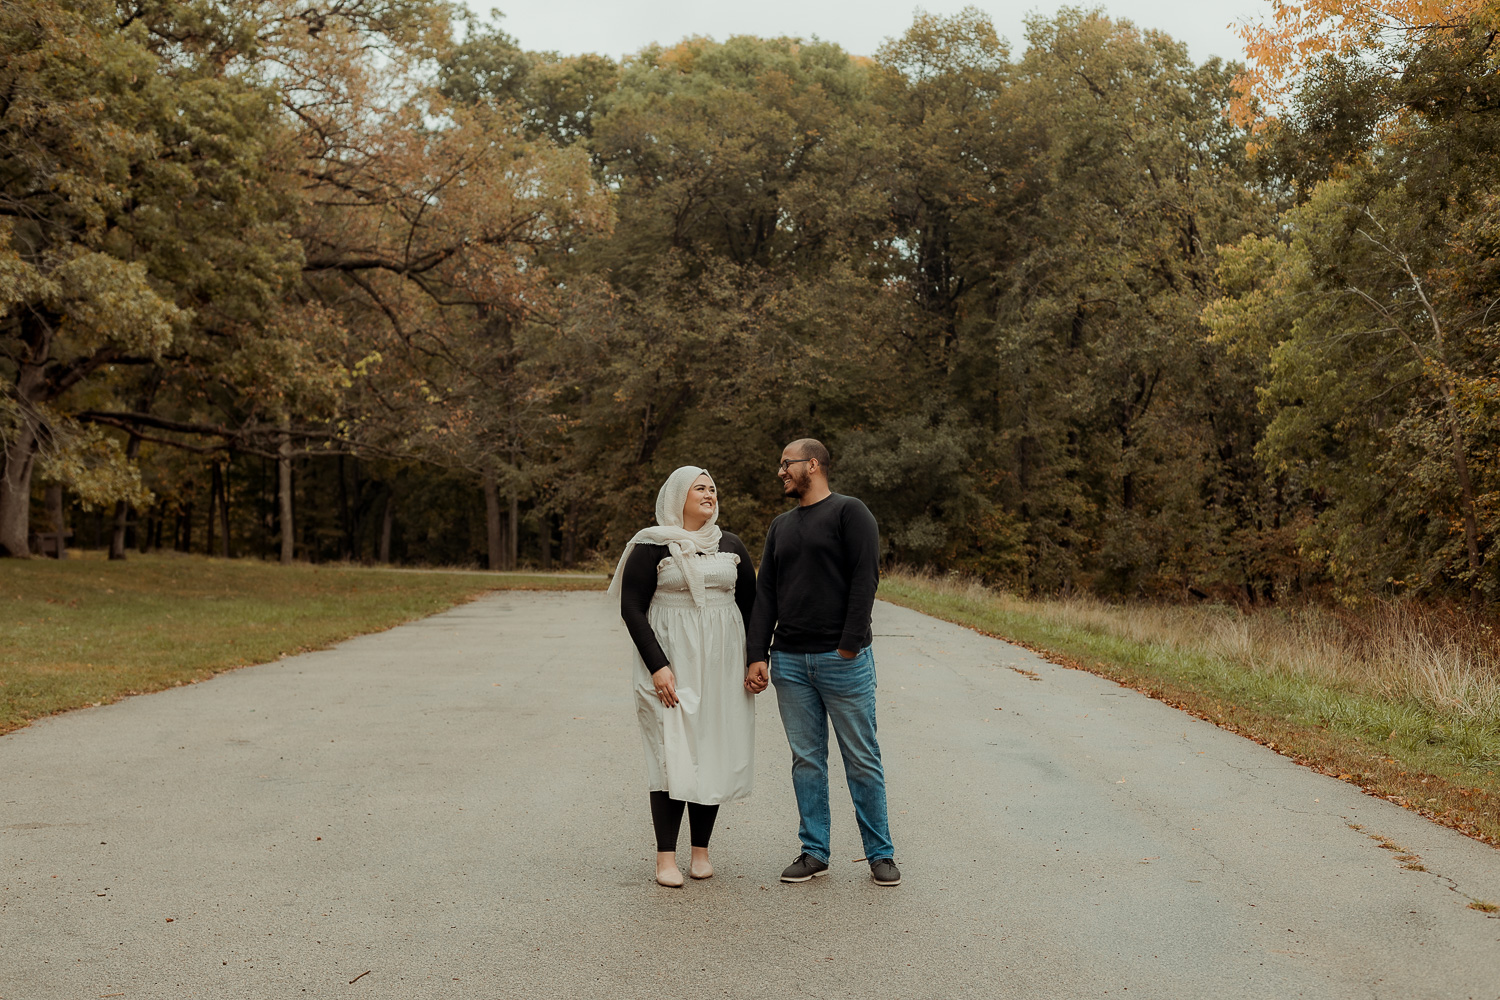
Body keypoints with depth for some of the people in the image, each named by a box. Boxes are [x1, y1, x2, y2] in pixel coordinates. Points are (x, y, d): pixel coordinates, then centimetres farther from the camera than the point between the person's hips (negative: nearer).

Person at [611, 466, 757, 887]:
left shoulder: (731, 545, 10)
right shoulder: (651, 546, -3)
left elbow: (750, 606, 14)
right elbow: (632, 608, -6)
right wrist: (657, 666, -14)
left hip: (721, 663, 4)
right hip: (671, 664, -4)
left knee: (714, 752, 5)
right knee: (673, 753, -7)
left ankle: (701, 850, 15)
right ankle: (666, 857, 1)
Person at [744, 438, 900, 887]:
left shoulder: (849, 512, -3)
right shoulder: (781, 526, 16)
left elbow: (865, 579, -11)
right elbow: (765, 595, 13)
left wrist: (849, 645, -16)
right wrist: (757, 656, 3)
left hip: (842, 660, -5)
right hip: (790, 661, 5)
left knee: (862, 760, 2)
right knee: (806, 759, 8)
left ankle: (880, 853, 13)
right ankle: (814, 853, 17)